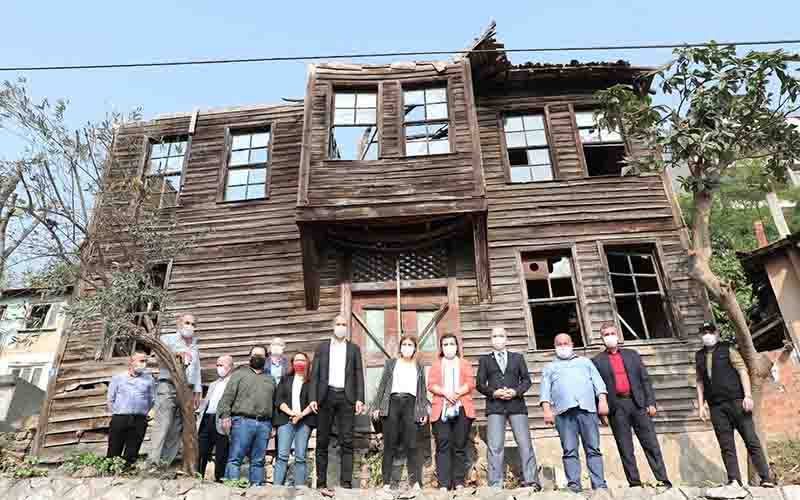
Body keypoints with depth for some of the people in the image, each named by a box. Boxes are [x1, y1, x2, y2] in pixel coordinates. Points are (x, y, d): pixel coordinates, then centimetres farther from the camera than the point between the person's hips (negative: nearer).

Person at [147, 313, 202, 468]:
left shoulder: (194, 346, 23)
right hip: (168, 387, -5)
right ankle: (153, 462, -14)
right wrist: (178, 352, -35)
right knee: (163, 424, -14)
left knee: (177, 428, 1)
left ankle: (165, 463, 4)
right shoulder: (168, 339, 7)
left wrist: (197, 392, 13)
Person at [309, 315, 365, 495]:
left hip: (346, 398, 0)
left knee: (346, 442, -3)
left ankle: (346, 484, -2)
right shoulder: (322, 348, 12)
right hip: (326, 396, 1)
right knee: (322, 441, 3)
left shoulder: (354, 348, 12)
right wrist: (313, 398, -4)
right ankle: (321, 483, 9)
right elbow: (314, 374, 7)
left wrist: (359, 399, -4)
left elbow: (359, 375, 7)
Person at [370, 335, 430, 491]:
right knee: (390, 444, -1)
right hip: (392, 404, 0)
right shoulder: (391, 363, 13)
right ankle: (386, 482, 2)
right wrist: (377, 406, 0)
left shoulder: (419, 367, 17)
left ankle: (415, 481, -2)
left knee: (411, 444, -4)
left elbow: (422, 391, 15)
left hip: (410, 405, 1)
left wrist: (424, 411, 7)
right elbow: (382, 385, 8)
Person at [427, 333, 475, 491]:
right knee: (443, 446, -5)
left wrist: (457, 393, -14)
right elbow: (431, 385, 4)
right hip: (441, 409, 0)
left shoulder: (464, 364, 17)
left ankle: (459, 483, 5)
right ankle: (444, 484, -5)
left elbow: (470, 383, 3)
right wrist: (446, 393, -14)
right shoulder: (436, 365, 17)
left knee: (460, 446, 1)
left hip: (461, 408, 0)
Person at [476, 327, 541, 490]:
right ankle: (495, 485, -4)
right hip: (494, 406, -1)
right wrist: (494, 392, -11)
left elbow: (526, 379, 10)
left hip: (516, 405, 1)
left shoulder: (517, 357, 17)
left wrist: (516, 391, -8)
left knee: (525, 444, -5)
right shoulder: (485, 359, 15)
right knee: (494, 446, -7)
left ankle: (531, 481, 0)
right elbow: (480, 384, 8)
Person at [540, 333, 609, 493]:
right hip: (564, 411, 0)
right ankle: (573, 485, -7)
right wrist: (547, 409, -4)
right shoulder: (549, 367, 24)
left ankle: (599, 485, -1)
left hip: (588, 408, 1)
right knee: (570, 451, -6)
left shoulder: (585, 362, 26)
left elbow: (598, 382, 14)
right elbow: (545, 390, 11)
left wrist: (602, 400, -3)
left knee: (593, 449, -3)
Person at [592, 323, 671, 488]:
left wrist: (651, 402, 1)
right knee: (625, 449, 1)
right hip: (616, 407, -1)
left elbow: (645, 379, 11)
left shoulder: (632, 354, 15)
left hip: (638, 403, 2)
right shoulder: (597, 361, 8)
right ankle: (635, 483, 5)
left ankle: (664, 481, 5)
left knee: (651, 444, 0)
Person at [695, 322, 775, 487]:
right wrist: (701, 405, 7)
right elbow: (700, 382, 14)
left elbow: (742, 370, -2)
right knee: (726, 446, 1)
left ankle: (766, 479, 3)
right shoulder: (699, 356, 14)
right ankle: (734, 480, 3)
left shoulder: (727, 349, 6)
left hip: (736, 401, -3)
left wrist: (748, 395, -13)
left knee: (751, 440, -2)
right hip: (716, 407, 3)